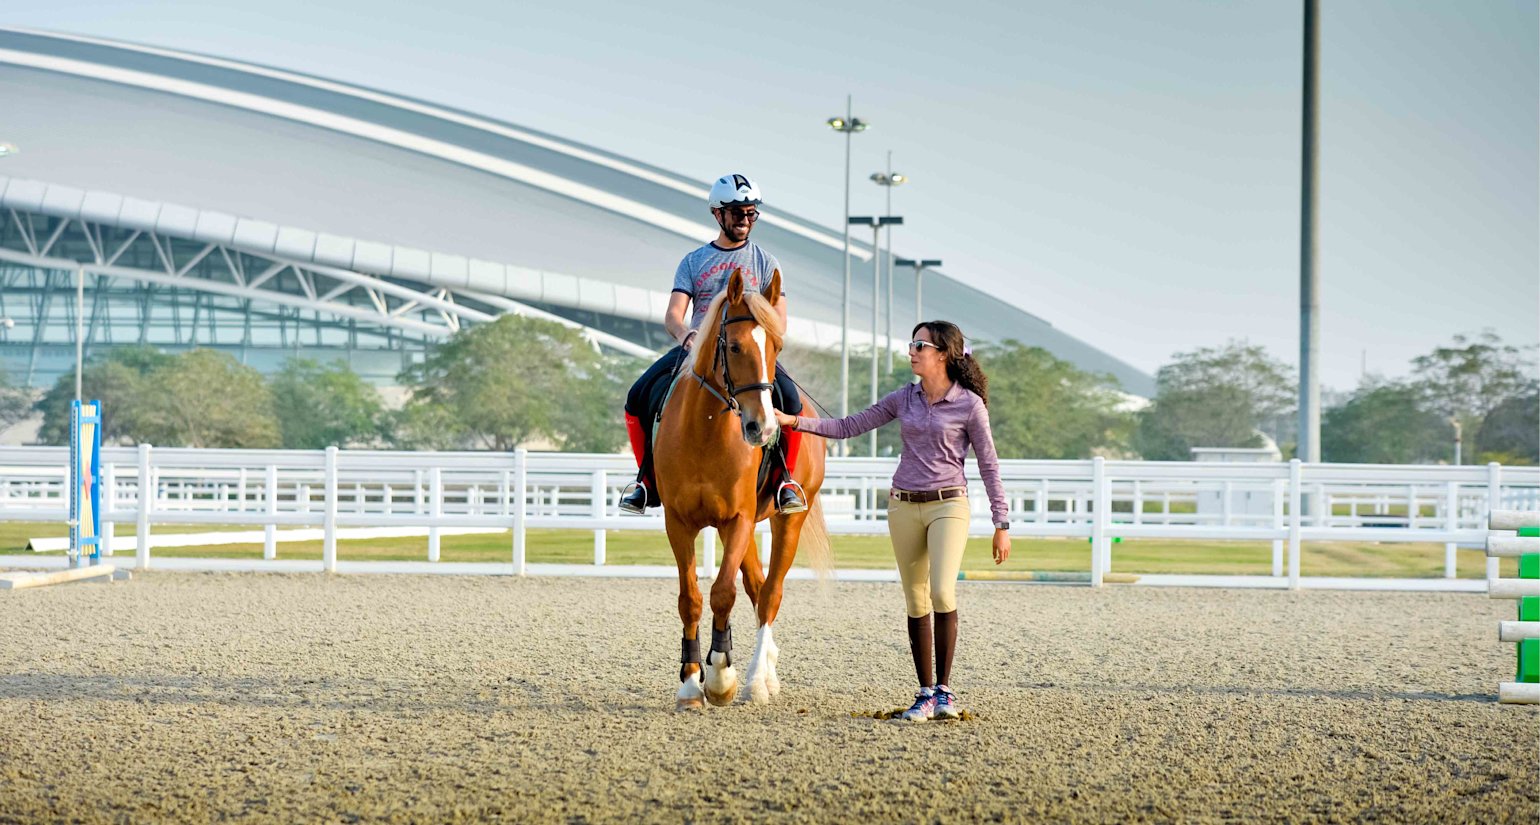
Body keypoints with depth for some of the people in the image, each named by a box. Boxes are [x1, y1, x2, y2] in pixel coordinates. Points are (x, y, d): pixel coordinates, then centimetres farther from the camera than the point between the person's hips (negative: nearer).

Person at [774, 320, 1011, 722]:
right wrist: (794, 422, -2)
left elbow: (989, 466, -2)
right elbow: (849, 426, 7)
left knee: (943, 593, -19)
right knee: (916, 603, 6)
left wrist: (1001, 525, -4)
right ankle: (926, 693, 12)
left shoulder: (969, 404, -5)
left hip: (948, 505, -5)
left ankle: (944, 689, -7)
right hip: (904, 507, 5)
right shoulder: (904, 398, 7)